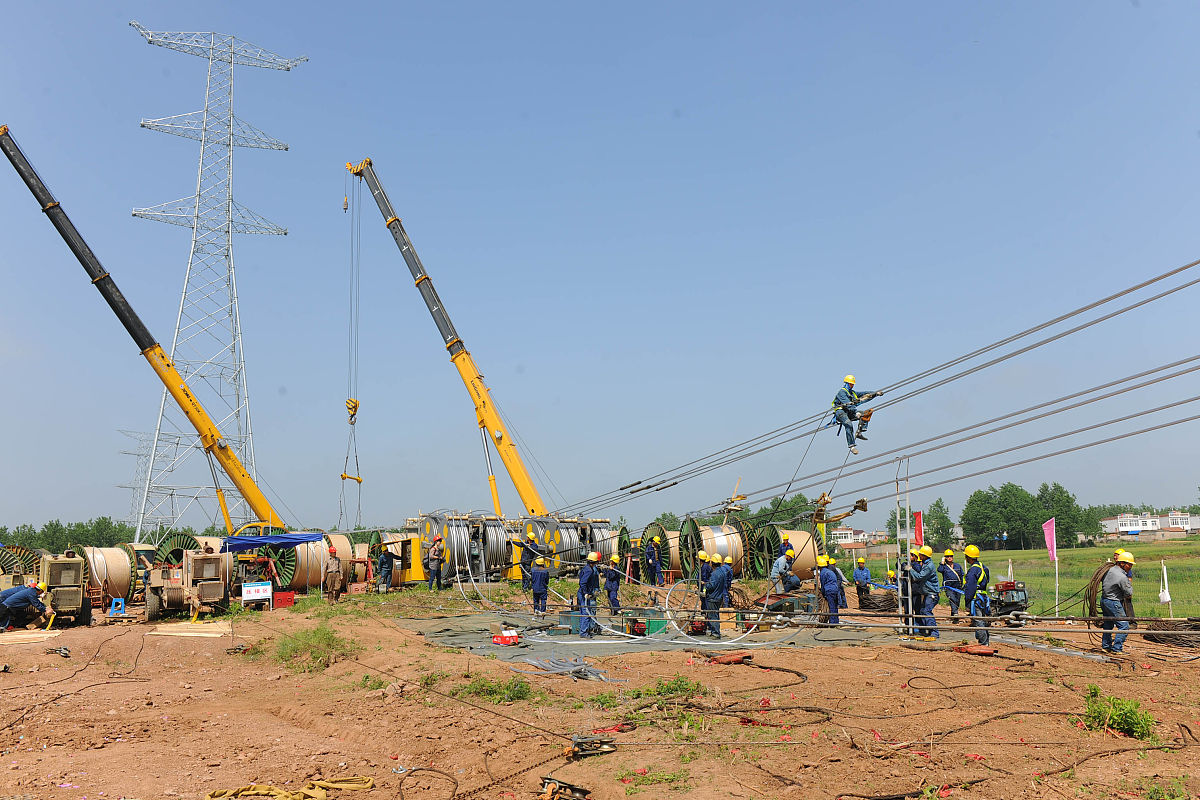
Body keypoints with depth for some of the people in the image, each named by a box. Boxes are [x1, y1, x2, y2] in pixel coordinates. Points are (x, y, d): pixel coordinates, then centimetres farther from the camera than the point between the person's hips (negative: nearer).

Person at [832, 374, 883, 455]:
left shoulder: (852, 393, 25)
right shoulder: (842, 392, -3)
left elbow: (864, 394, 18)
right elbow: (847, 403, -18)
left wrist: (876, 393, 2)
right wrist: (856, 412, -29)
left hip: (849, 413, 9)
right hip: (840, 412, -9)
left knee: (866, 413, -3)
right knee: (849, 425, -34)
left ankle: (859, 432, -12)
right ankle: (851, 446, -34)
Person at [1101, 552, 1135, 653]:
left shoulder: (1111, 569, 4)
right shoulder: (1122, 577, -22)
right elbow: (1129, 593, -12)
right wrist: (1130, 583, 7)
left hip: (1104, 599, 10)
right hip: (1113, 602, -10)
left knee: (1108, 624, 20)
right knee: (1124, 626, -5)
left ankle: (1105, 646, 28)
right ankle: (1116, 648, -6)